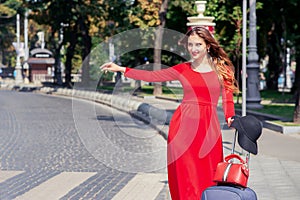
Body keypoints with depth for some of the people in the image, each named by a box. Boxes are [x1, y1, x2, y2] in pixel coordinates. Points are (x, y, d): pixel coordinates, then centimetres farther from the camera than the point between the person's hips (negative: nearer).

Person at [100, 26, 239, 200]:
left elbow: (228, 98, 6)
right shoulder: (183, 69, 7)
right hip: (184, 125, 1)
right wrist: (121, 69, 4)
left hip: (209, 127, 0)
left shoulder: (221, 69, 5)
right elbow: (152, 76, 8)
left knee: (208, 176, 0)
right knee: (185, 175, -2)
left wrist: (231, 118, -13)